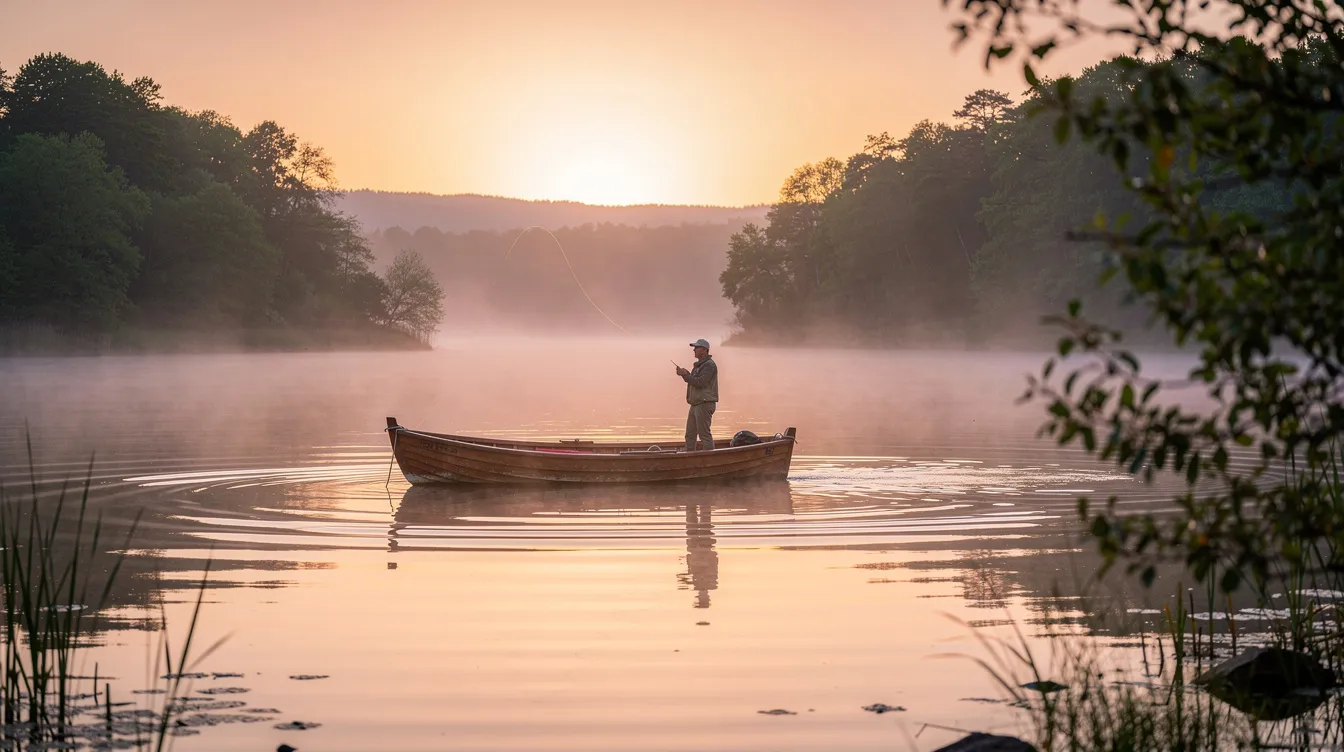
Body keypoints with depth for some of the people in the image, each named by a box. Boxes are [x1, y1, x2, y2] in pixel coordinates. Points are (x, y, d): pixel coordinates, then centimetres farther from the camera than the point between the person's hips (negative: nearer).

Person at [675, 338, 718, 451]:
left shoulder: (709, 365, -12)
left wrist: (685, 375, -14)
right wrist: (686, 374, 4)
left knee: (704, 434, -10)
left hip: (705, 404, -10)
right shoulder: (698, 365, 20)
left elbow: (700, 382, -21)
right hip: (695, 404, 10)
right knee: (690, 435, 9)